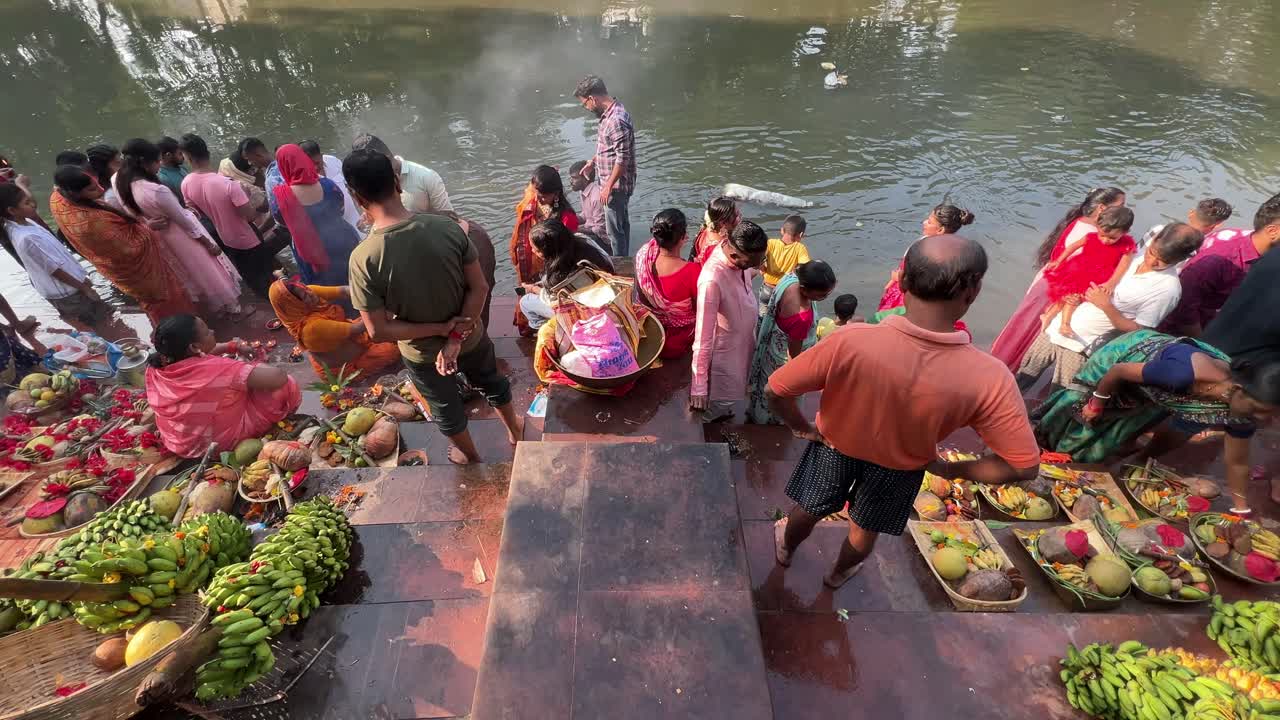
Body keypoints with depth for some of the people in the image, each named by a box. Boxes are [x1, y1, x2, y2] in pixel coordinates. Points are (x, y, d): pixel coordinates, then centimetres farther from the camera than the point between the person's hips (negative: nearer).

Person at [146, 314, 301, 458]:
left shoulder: (154, 368, -12)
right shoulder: (216, 369, -32)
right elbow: (278, 377, -32)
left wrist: (232, 346, 0)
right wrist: (259, 365, -13)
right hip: (224, 441, -7)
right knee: (287, 386, -3)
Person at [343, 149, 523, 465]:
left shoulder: (363, 258, -27)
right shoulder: (447, 227, -20)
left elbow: (378, 332, -23)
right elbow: (479, 288, -16)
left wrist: (440, 328, -16)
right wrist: (457, 335, -16)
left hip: (423, 354, -2)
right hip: (471, 337, 2)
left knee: (447, 408, 27)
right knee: (493, 382, 31)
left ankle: (471, 457, 53)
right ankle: (515, 430, 57)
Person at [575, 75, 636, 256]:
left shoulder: (617, 120, -25)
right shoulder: (609, 113, 6)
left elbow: (623, 158, -26)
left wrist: (608, 187, -22)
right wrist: (593, 160, 25)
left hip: (616, 185, -10)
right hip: (616, 183, 10)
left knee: (615, 230, 0)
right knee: (622, 224, 21)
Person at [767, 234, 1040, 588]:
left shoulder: (850, 340, -38)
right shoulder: (987, 378, -33)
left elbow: (776, 392, -29)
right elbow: (1024, 465, -22)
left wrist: (803, 428, -9)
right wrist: (951, 469, -5)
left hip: (836, 444, -1)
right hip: (901, 466, 1)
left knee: (810, 510, 30)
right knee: (864, 529, 32)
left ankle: (786, 549, 60)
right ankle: (839, 572, 61)